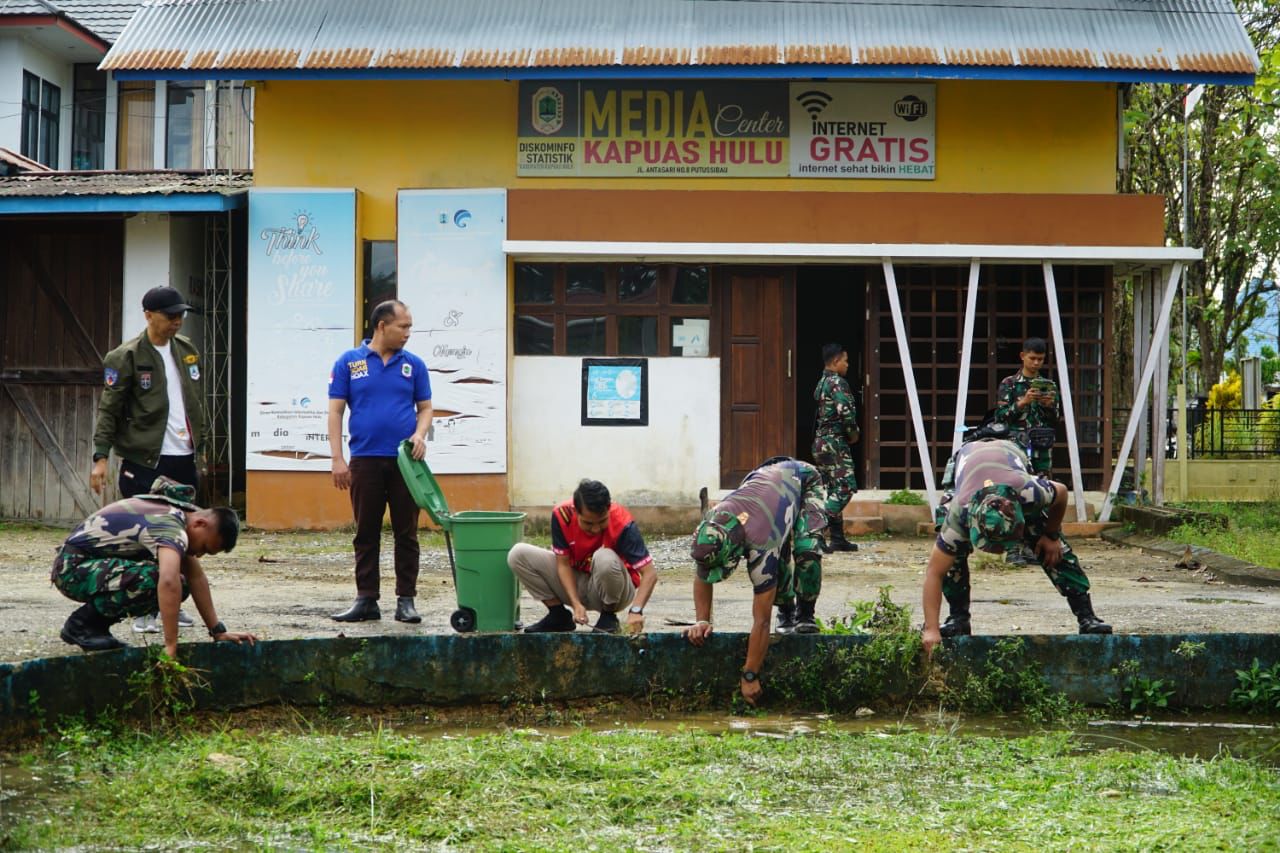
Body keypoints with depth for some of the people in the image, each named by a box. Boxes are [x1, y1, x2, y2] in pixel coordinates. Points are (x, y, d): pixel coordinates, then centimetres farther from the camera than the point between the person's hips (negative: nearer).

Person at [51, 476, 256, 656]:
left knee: (179, 587, 0)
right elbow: (168, 582, -42)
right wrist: (171, 647, -42)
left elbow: (196, 577, 9)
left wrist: (219, 632, 5)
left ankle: (95, 626, 9)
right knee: (153, 580, -31)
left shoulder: (180, 514, 5)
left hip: (95, 566, 10)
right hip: (72, 568, -10)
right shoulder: (171, 527, -25)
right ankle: (82, 623, -10)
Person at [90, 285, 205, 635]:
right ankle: (144, 609, 5)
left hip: (185, 460, 6)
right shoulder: (127, 357, -7)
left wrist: (200, 447, 20)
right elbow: (108, 410, -9)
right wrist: (100, 457, -16)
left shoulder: (186, 350, 13)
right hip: (145, 462, -6)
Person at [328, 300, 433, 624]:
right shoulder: (349, 362, 2)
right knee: (366, 534, 5)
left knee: (407, 534, 3)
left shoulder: (414, 365, 7)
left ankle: (406, 600, 9)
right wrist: (337, 459, -6)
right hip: (365, 460, -1)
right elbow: (335, 411, 1)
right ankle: (366, 600, 11)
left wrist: (420, 434, -11)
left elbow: (425, 407, 11)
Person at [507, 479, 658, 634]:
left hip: (613, 590, -3)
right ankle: (558, 615, 0)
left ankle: (608, 617, -10)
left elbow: (650, 573, -30)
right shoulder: (562, 515, -20)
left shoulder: (623, 524, -28)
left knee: (606, 559, -38)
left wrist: (636, 611, -45)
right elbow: (563, 563, -12)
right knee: (519, 554, -13)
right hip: (575, 586, 3)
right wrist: (576, 603, -25)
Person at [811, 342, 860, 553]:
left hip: (821, 441, 10)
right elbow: (846, 412, -22)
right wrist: (854, 434, -5)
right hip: (835, 442, -10)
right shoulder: (838, 383, -12)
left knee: (834, 490, 11)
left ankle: (837, 538, 12)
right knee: (845, 487, -10)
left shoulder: (821, 384, 16)